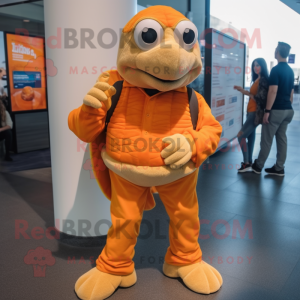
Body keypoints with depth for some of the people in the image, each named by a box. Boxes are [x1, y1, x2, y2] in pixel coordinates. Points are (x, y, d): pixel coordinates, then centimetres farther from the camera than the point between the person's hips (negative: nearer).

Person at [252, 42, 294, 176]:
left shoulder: (276, 69, -14)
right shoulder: (290, 71, 12)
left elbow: (273, 91, -20)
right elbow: (291, 92, 16)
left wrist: (267, 110, -18)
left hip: (276, 110, -8)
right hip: (287, 110, 8)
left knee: (267, 139, 2)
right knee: (282, 138, 10)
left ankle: (258, 166, 13)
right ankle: (279, 168, 15)